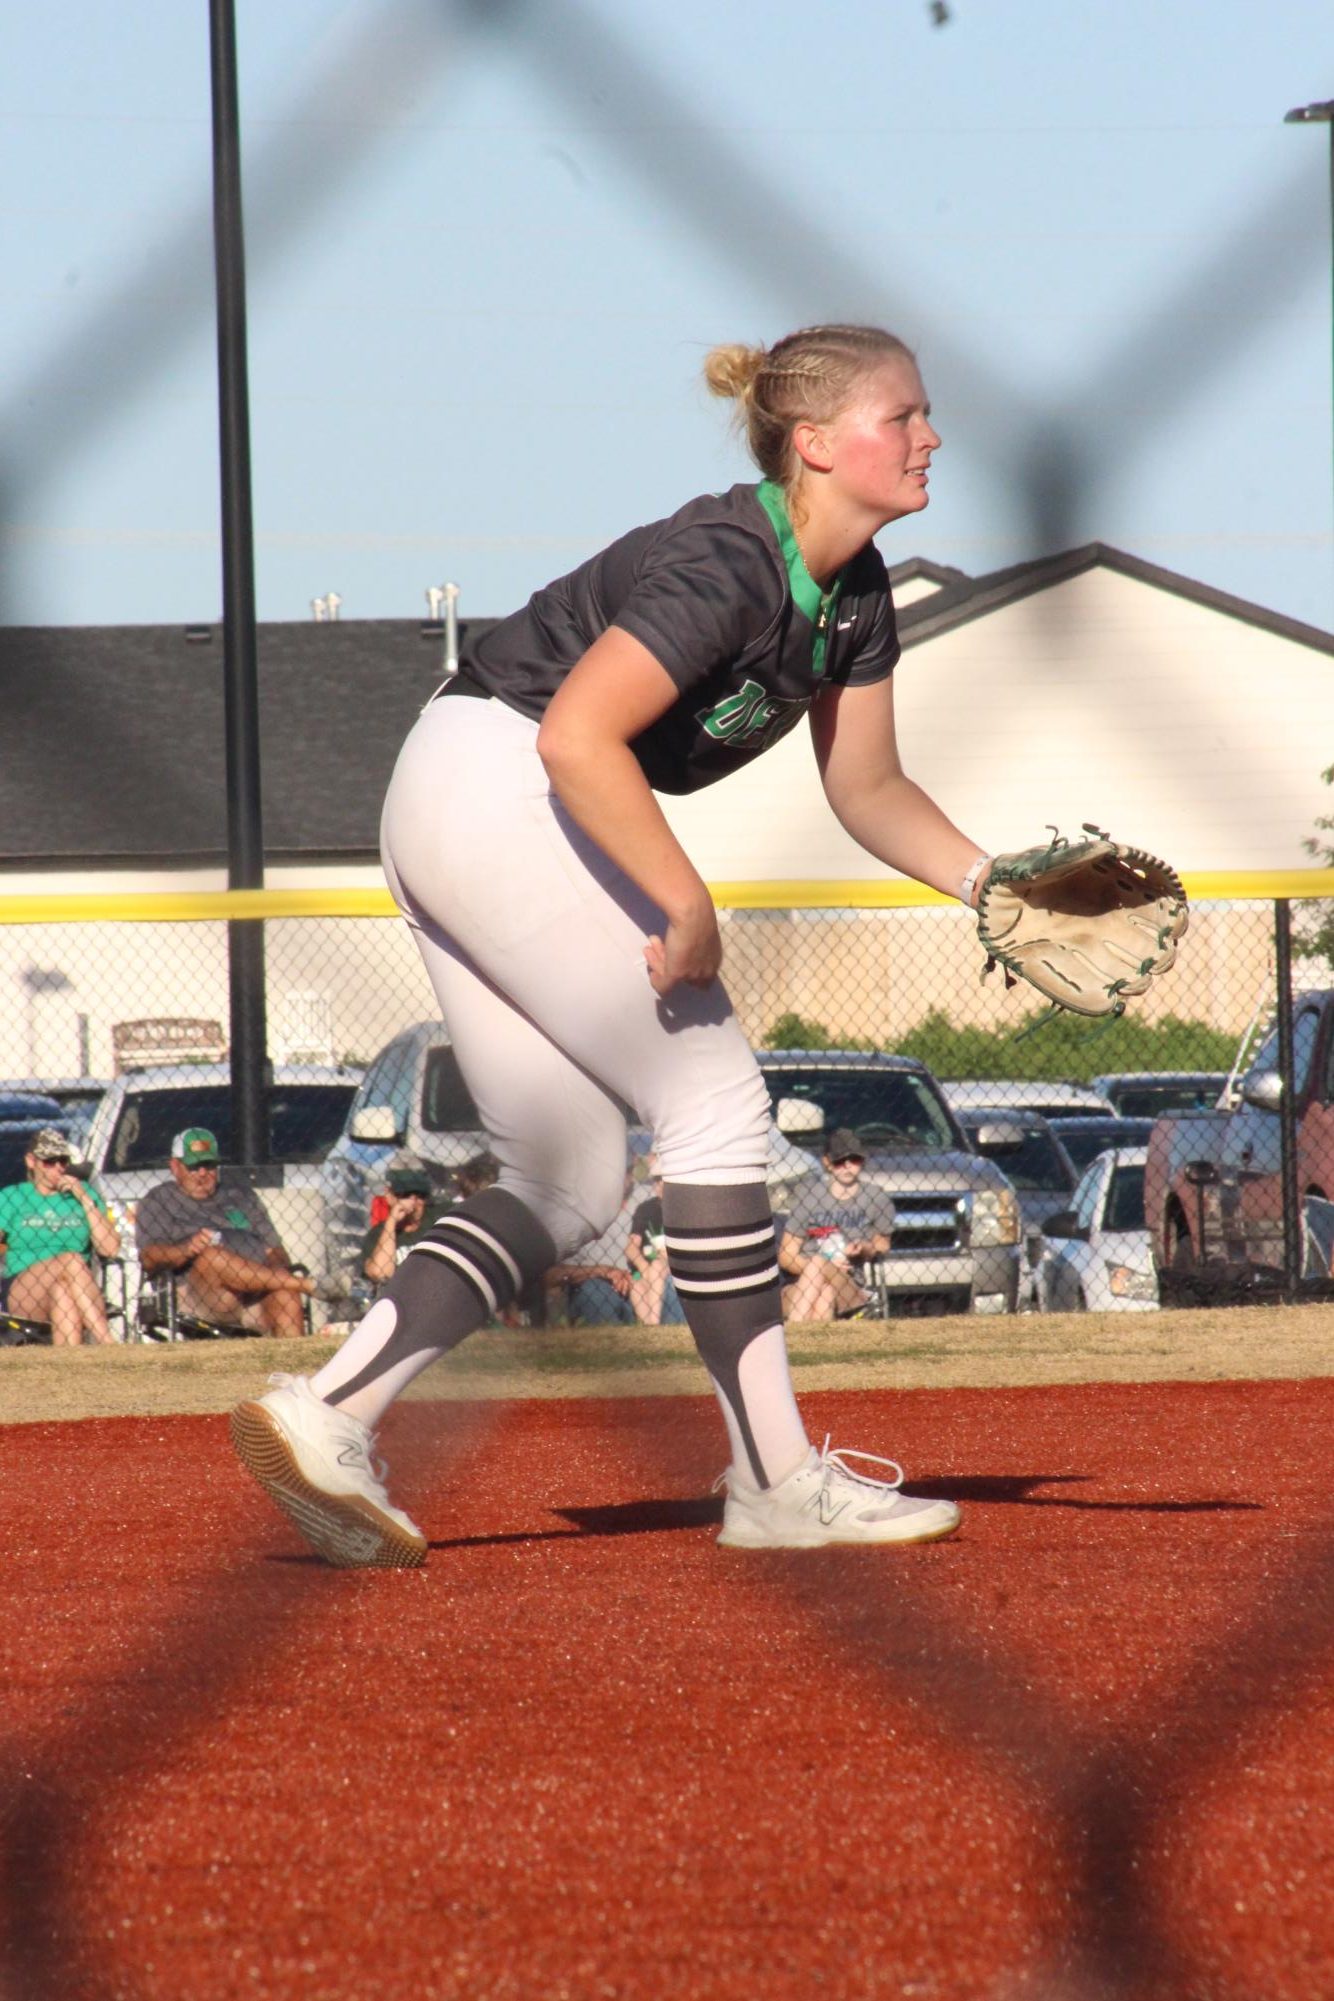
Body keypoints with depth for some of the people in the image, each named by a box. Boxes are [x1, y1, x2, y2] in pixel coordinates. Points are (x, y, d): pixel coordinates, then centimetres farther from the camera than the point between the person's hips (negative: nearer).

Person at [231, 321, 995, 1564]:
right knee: (714, 1102, -9)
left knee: (568, 1186, 7)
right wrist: (690, 906, -29)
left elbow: (866, 787, 18)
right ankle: (778, 1483, -6)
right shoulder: (724, 566, -21)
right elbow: (577, 736, -31)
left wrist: (986, 882, 2)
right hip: (498, 788, -10)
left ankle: (323, 1414, -3)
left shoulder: (853, 593, 9)